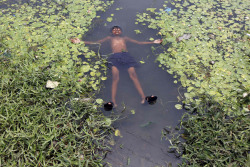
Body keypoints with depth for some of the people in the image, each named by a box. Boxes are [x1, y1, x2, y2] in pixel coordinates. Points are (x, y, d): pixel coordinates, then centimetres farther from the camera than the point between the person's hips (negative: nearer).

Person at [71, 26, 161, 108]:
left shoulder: (125, 38, 34)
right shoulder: (110, 38, 31)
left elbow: (139, 42, 33)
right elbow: (95, 42, 26)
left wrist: (153, 42, 29)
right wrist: (80, 42, 18)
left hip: (126, 55, 1)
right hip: (115, 57, -1)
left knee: (133, 76, -20)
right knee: (115, 78, -22)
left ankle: (143, 97, -28)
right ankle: (113, 101, -31)